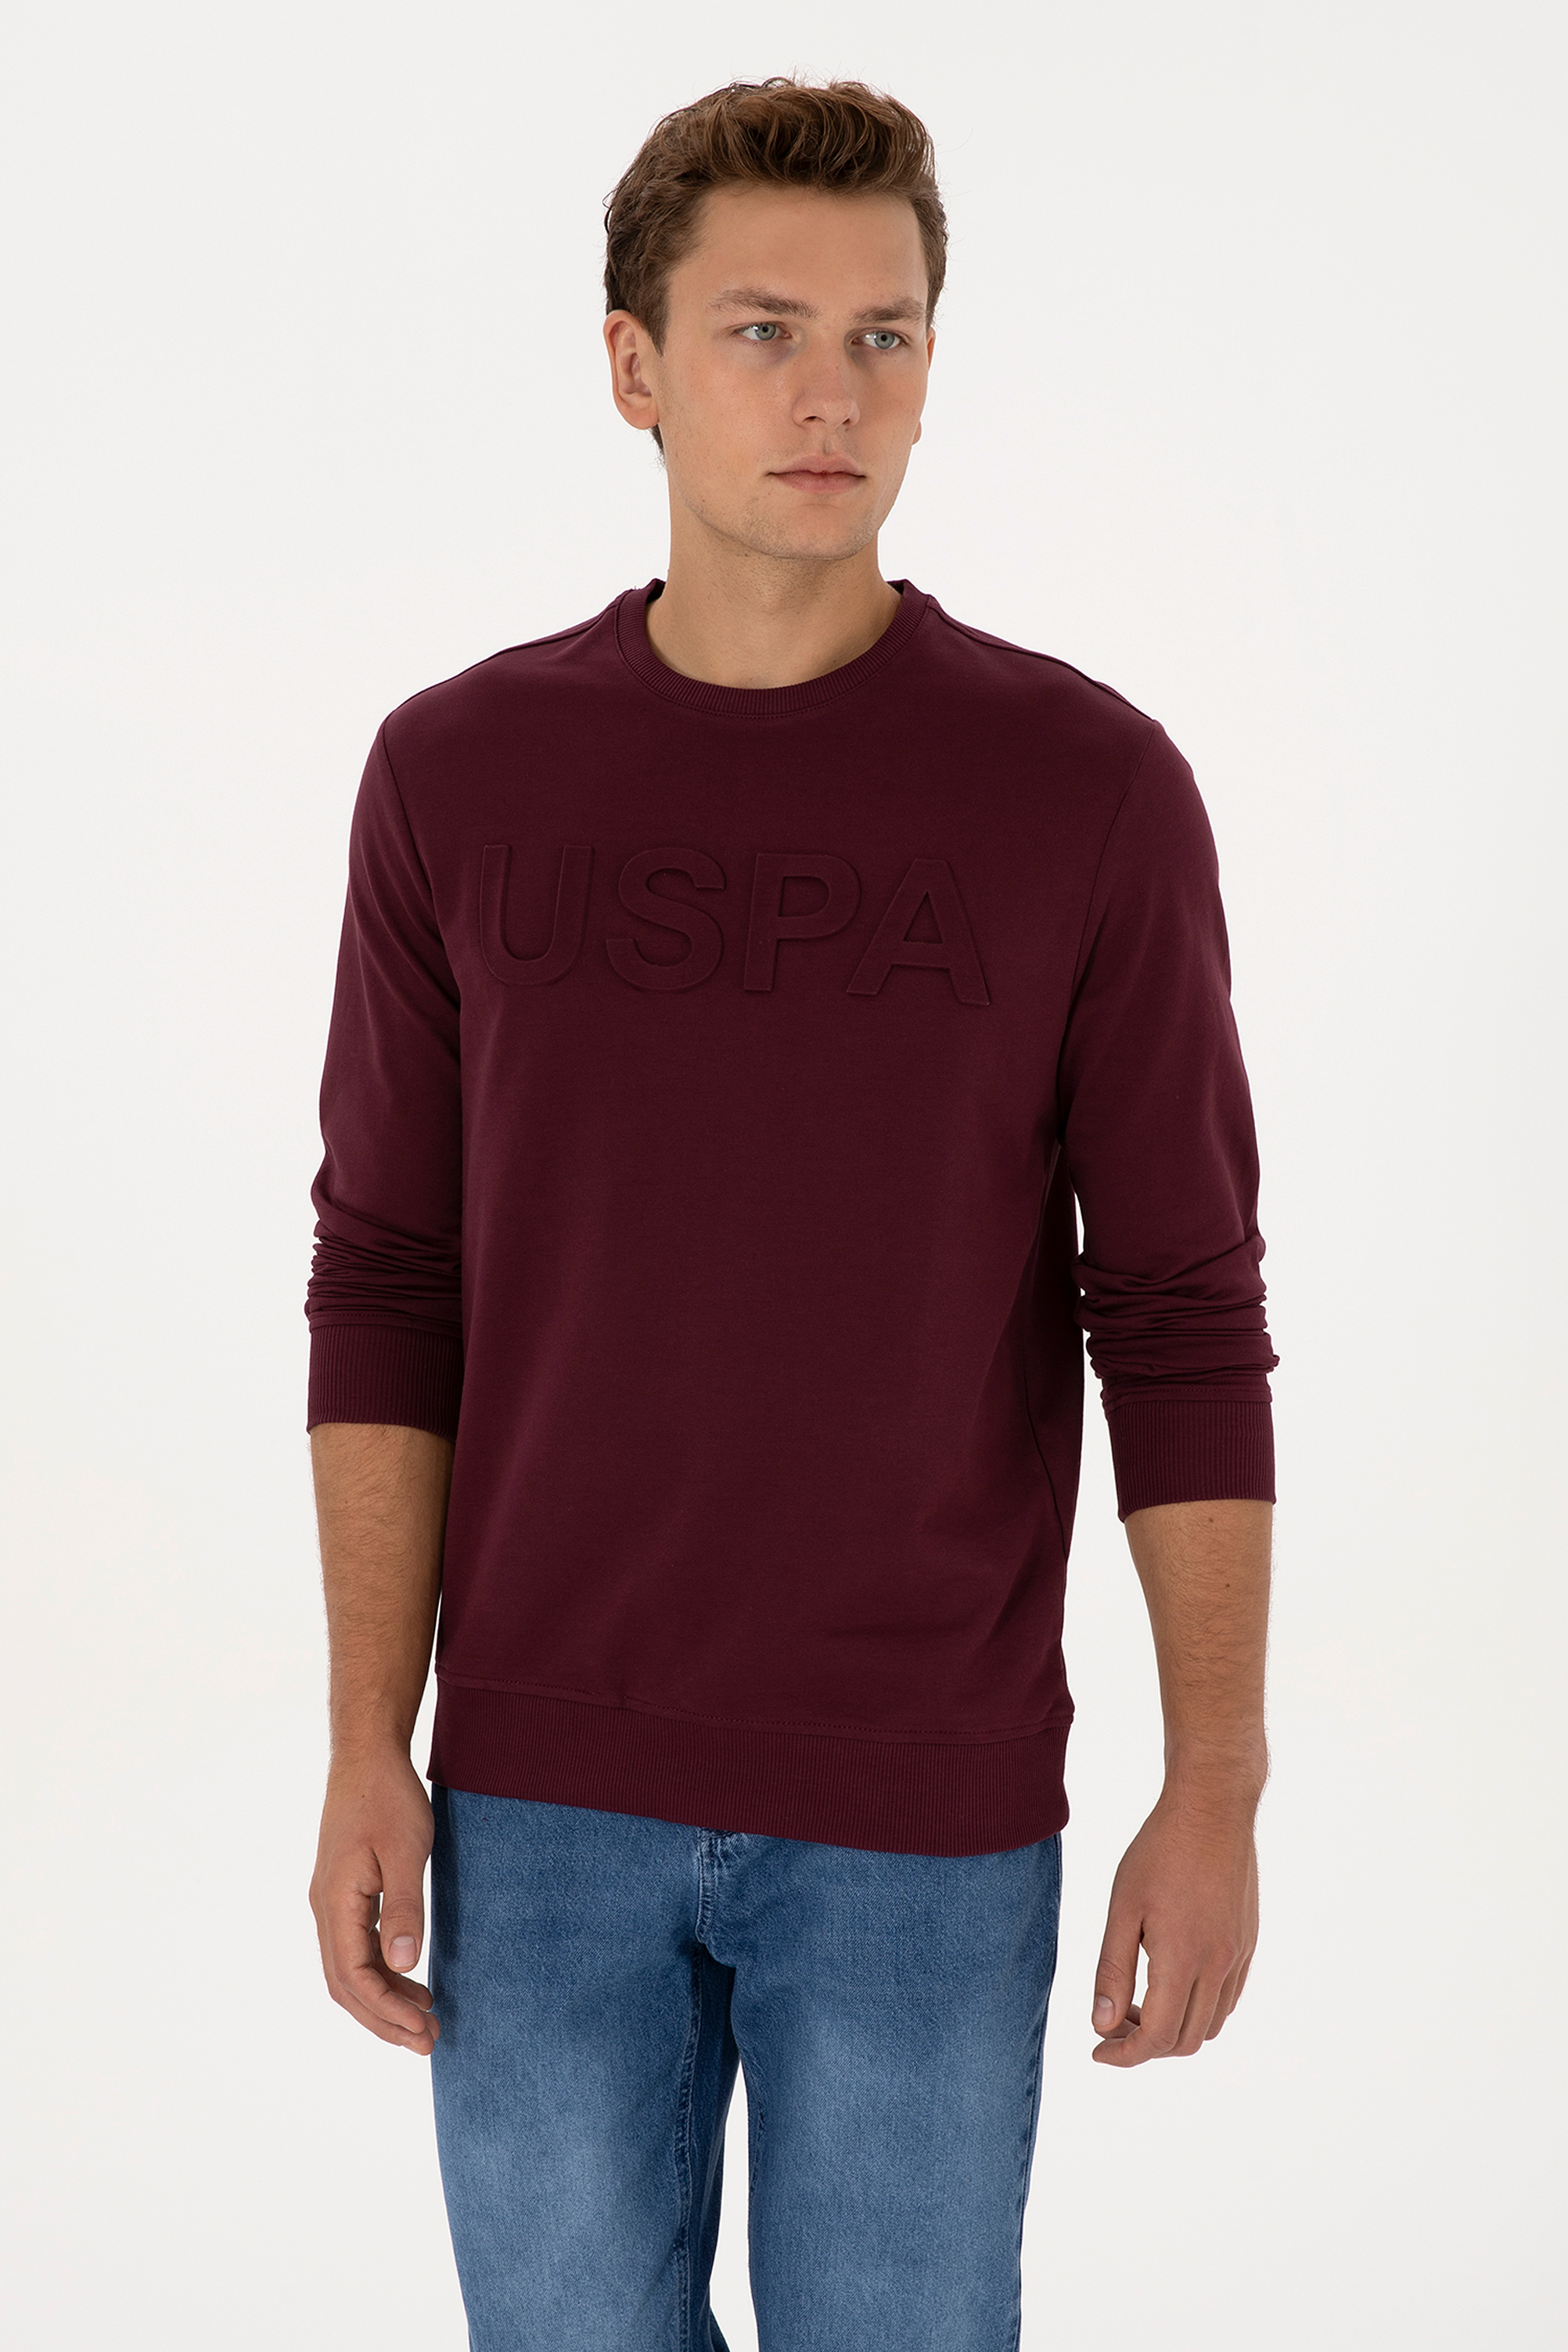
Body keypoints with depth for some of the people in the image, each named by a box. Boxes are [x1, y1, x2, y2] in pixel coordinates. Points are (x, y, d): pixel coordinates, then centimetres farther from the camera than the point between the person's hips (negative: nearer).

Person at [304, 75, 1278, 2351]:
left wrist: (1219, 1789, -6)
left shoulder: (1091, 788, -5)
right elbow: (388, 1288, 3)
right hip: (545, 1798, 2)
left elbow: (1185, 1319, -3)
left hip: (928, 1817, -1)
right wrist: (370, 1752, -1)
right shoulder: (459, 775, 0)